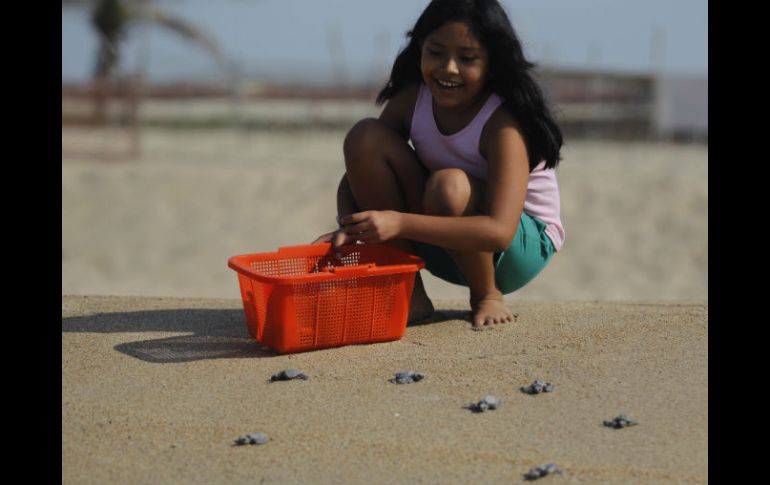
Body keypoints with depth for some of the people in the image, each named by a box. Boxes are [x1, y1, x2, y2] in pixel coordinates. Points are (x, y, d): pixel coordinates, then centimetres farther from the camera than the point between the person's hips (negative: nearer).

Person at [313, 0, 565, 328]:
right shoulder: (411, 99, -11)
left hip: (522, 244, -5)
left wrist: (400, 223, -46)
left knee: (449, 186, -38)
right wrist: (348, 228, -29)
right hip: (443, 245, 5)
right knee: (365, 137, -17)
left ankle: (486, 294, -8)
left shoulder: (503, 123, -27)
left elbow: (500, 232, -37)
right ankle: (409, 292, -10)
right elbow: (359, 169, -7)